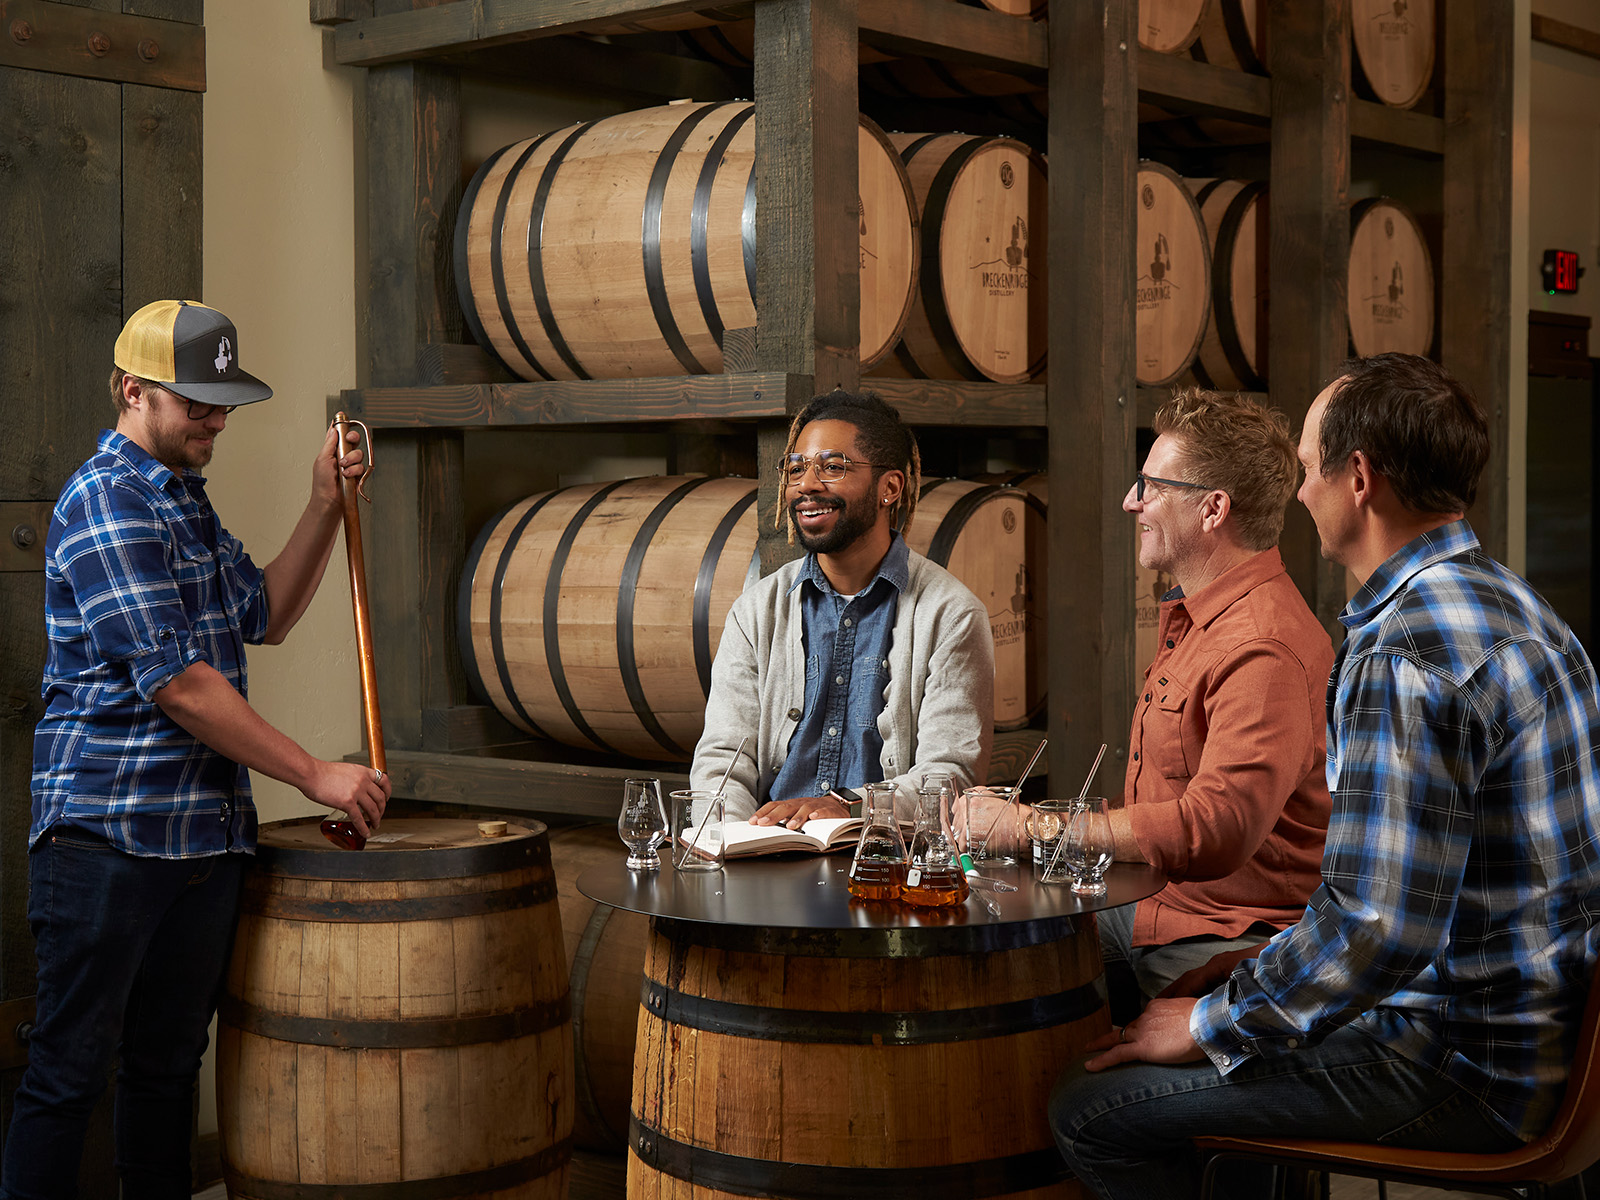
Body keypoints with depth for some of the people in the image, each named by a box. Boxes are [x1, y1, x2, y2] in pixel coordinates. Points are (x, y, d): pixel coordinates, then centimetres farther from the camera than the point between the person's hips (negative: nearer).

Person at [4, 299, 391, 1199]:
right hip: (108, 833, -9)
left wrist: (326, 506, 9)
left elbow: (266, 616, 21)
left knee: (170, 1061, 14)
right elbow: (176, 683, -20)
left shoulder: (185, 499, 16)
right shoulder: (107, 501, -13)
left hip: (207, 833, 9)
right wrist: (314, 776, -18)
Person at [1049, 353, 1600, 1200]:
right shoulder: (1504, 601, 11)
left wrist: (1212, 1026, -13)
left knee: (1090, 1112, -9)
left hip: (1467, 1067, -11)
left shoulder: (1403, 657, -23)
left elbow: (1376, 930, -29)